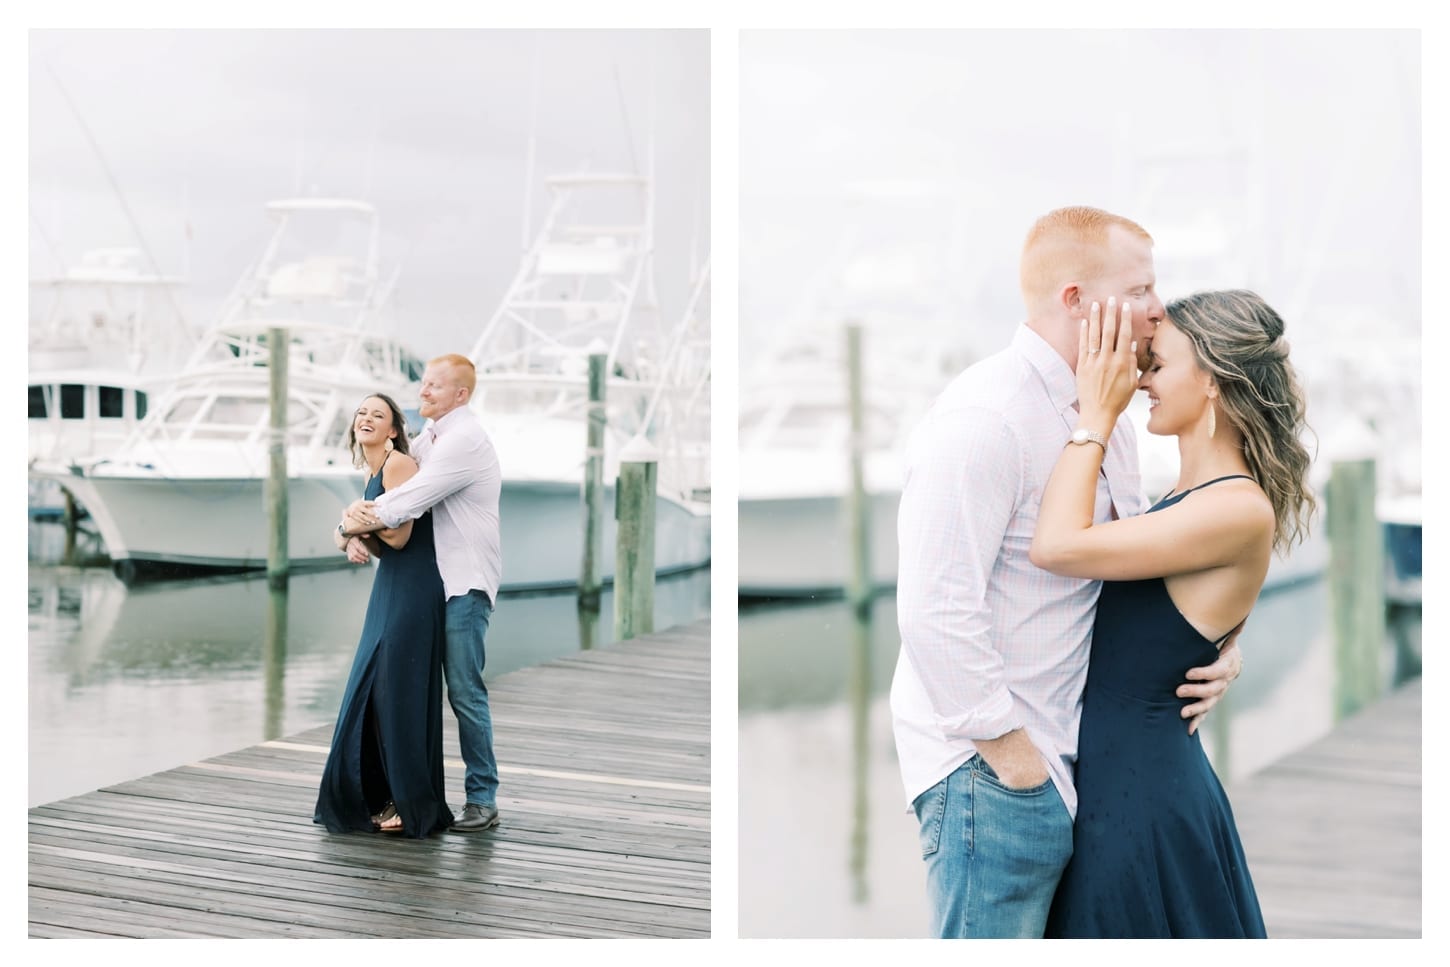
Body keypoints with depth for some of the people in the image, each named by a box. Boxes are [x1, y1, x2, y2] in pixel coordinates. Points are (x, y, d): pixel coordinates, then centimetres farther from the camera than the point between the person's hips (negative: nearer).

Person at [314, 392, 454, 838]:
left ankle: (414, 805, 3)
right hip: (389, 587, 9)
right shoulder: (372, 475, 16)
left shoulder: (398, 464, -12)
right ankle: (383, 797, 18)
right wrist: (357, 537, -4)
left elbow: (399, 536, -17)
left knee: (400, 692, -6)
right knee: (371, 689, 9)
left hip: (413, 589, -9)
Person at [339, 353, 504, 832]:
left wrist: (359, 520, -11)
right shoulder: (428, 438, 15)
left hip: (465, 583, -9)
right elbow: (390, 490, 12)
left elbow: (414, 498, -21)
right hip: (429, 578, 9)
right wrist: (358, 529, -8)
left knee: (464, 689, -7)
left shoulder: (465, 439, -14)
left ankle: (482, 799, 1)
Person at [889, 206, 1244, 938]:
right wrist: (1008, 747, -18)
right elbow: (934, 611, -23)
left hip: (1073, 760, 9)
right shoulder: (981, 418, -18)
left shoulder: (1110, 420, 12)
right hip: (995, 767, -9)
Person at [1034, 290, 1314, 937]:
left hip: (1141, 791, -9)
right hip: (1114, 771, 9)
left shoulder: (1242, 511, -19)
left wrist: (1096, 415, -16)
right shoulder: (1194, 496, 10)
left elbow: (1058, 547, -25)